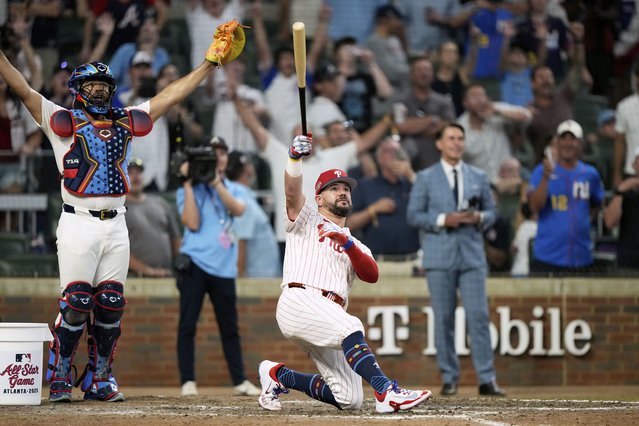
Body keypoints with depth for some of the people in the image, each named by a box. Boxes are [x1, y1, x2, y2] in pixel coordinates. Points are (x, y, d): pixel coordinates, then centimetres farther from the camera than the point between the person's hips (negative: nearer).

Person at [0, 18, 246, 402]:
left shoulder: (126, 123, 16)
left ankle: (99, 379, 12)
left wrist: (211, 62, 17)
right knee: (75, 304, -9)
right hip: (78, 225, -4)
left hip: (116, 226, 4)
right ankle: (60, 379, 1)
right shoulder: (63, 121, 5)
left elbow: (172, 96, 18)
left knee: (111, 306, 3)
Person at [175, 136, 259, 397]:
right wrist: (189, 184, -9)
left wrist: (216, 182, -13)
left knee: (230, 327, 7)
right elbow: (192, 223, -10)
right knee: (187, 324, -4)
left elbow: (238, 210, -7)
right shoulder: (188, 191, 4)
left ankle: (240, 381, 11)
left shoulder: (233, 189, 14)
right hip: (195, 265, -3)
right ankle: (188, 381, -1)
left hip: (224, 268, 3)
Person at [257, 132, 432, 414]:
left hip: (331, 314, 6)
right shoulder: (307, 219, 19)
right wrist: (295, 157, -23)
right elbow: (292, 192, -4)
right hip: (299, 301, -6)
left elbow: (372, 275, 7)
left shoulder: (356, 245, 29)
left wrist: (346, 242, -7)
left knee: (350, 400, -4)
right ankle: (387, 392, -46)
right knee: (350, 326, -36)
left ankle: (279, 375, 15)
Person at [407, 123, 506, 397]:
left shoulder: (478, 177, 12)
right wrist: (443, 220, -13)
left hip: (472, 255, 2)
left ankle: (487, 379, -6)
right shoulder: (426, 178, 5)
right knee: (443, 318, 0)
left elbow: (491, 211, 14)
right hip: (439, 257, -1)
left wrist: (479, 218, -8)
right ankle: (449, 378, 8)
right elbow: (413, 215, 0)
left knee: (478, 315, -6)